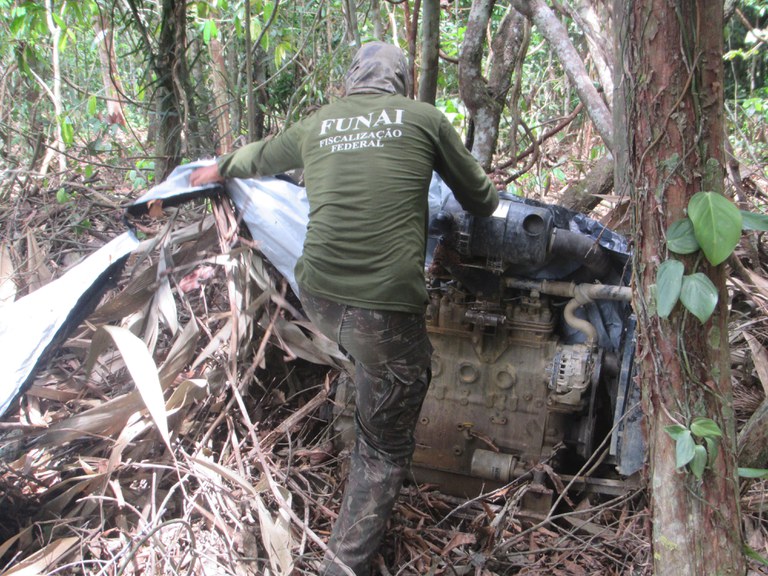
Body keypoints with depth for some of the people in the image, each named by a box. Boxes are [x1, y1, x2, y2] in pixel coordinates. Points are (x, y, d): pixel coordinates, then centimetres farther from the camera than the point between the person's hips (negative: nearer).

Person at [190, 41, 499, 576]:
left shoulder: (317, 124, 14)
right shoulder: (424, 117, 6)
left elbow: (262, 156, 34)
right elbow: (479, 198, 16)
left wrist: (221, 168, 55)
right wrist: (490, 198, 41)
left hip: (318, 298, 5)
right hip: (385, 309, -4)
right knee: (385, 450, 9)